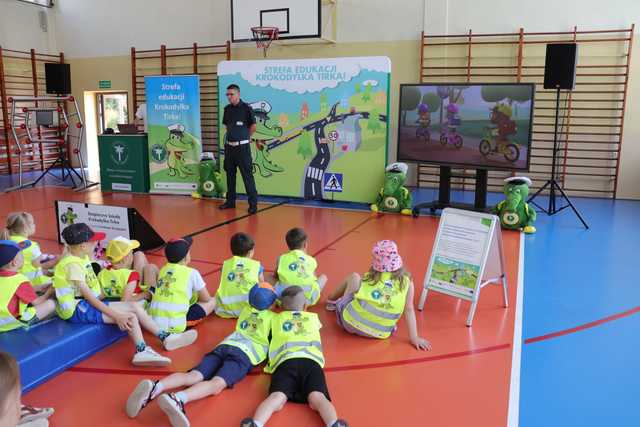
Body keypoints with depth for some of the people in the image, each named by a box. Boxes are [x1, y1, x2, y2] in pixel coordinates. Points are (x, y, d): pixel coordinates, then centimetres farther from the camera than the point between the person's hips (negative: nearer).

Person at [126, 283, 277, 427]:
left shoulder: (246, 310, 34)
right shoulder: (273, 318, 19)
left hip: (224, 346, 5)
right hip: (243, 354, -5)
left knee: (192, 376, -13)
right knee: (216, 385, -28)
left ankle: (155, 387, -42)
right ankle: (177, 399, -57)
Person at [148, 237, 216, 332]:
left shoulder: (163, 270, 13)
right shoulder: (192, 273, -2)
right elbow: (206, 299, 10)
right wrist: (195, 297, 31)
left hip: (153, 321, 5)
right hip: (175, 325, -5)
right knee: (212, 302, 15)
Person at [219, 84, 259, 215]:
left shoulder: (246, 108, -8)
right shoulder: (227, 109, 8)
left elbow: (253, 126, -1)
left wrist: (243, 137, 7)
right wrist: (231, 135, 13)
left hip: (242, 147, -6)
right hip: (229, 146, 6)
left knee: (247, 176, -6)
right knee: (230, 174, 13)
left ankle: (253, 203, -2)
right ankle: (230, 201, 24)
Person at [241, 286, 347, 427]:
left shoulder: (276, 319, 32)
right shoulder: (313, 317, 35)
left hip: (285, 361, 0)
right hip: (311, 360, 0)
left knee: (277, 397, -22)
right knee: (317, 398, -22)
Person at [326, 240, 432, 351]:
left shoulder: (369, 277, -10)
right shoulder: (407, 281, -9)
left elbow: (351, 292, 2)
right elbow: (409, 310, -9)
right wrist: (414, 338, -5)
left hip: (351, 323, -2)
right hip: (379, 334, 2)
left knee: (354, 277, 20)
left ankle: (332, 301, 42)